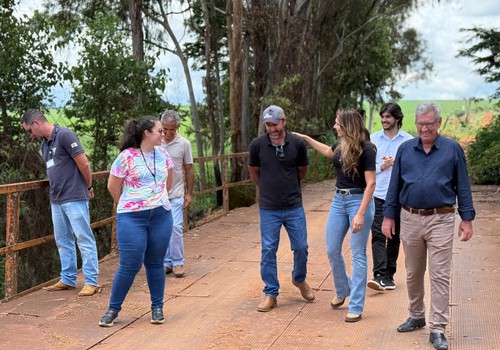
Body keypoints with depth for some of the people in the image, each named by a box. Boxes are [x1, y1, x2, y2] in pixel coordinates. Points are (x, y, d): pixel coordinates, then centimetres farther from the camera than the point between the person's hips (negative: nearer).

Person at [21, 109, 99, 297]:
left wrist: (89, 187, -1)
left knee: (84, 239, -3)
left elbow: (84, 164, -12)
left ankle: (91, 281, 1)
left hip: (74, 198, -9)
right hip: (56, 200, 9)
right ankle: (67, 279, 22)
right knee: (63, 241, 13)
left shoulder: (65, 135, -12)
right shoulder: (45, 144, 14)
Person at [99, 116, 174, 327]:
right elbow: (113, 186, -2)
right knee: (129, 266, -4)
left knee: (155, 264, 11)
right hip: (132, 218, -4)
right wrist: (128, 205, 10)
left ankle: (157, 308, 23)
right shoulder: (127, 156, -10)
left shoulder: (162, 154, 7)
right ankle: (113, 308, 13)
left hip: (161, 216, 4)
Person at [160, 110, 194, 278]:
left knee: (175, 229, -7)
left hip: (176, 195, -2)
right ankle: (166, 263, 18)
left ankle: (178, 262, 7)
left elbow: (189, 169, 4)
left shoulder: (184, 143, -2)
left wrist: (189, 193, 2)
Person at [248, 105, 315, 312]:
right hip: (269, 209, -1)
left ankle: (299, 280, 35)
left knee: (301, 247, 7)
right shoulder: (257, 145, -8)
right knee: (268, 251, 1)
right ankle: (271, 294, 14)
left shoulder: (297, 144, -6)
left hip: (294, 207, 1)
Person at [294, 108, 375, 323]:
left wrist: (360, 214, -23)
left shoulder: (366, 149, -15)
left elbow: (370, 184, -17)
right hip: (339, 200, 7)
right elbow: (327, 151, 31)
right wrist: (305, 138, 33)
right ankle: (342, 291, 35)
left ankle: (356, 307, 5)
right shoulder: (341, 145, 6)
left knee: (358, 254, -1)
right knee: (332, 250, 11)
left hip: (359, 200, -7)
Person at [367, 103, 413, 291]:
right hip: (378, 195, 0)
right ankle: (379, 275, -15)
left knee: (394, 237, 10)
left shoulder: (409, 141, 2)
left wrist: (397, 163, -14)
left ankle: (389, 275, 21)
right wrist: (381, 167, -12)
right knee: (378, 235, -11)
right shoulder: (373, 139, 5)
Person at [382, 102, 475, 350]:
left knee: (439, 276, -3)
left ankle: (437, 330, 2)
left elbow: (463, 187, 1)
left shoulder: (452, 149, -1)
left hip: (440, 220, -3)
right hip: (410, 219, 3)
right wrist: (388, 216, 5)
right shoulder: (405, 149, 5)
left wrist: (467, 219, -3)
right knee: (413, 274, 15)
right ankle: (416, 317, 33)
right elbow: (395, 185, 8)